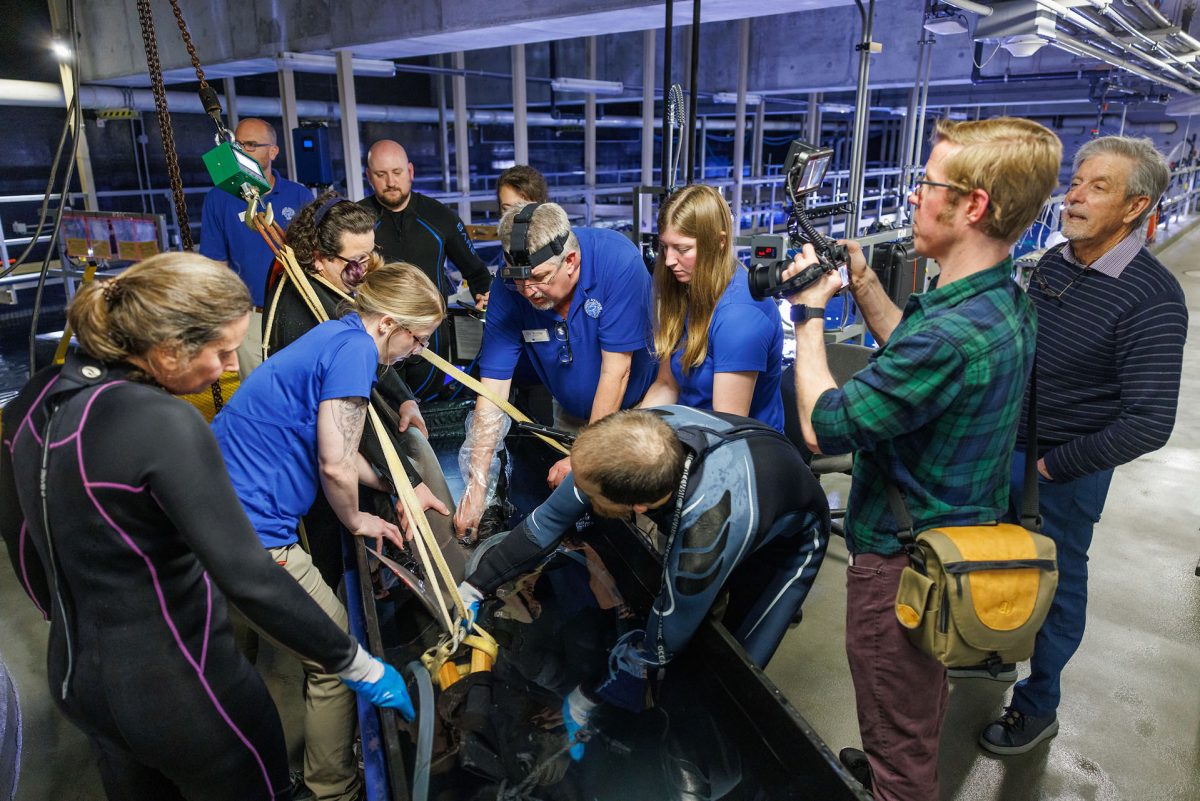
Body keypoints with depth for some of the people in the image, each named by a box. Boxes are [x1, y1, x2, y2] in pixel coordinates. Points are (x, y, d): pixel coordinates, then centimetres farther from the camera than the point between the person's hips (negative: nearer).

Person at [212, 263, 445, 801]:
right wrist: (356, 521, -1)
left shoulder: (334, 336, 12)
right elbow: (335, 464, -20)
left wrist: (394, 490, 19)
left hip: (218, 511, 11)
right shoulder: (353, 348, -16)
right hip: (251, 530, -10)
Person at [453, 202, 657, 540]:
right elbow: (493, 386, -21)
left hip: (638, 405, -3)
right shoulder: (511, 290, -22)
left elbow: (616, 370, -30)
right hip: (572, 415, 3)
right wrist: (476, 486, -23)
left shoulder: (617, 261, -33)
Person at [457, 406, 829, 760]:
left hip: (788, 541, -5)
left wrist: (591, 698, -14)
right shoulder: (639, 438, -34)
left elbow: (662, 644, -30)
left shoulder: (709, 535, -48)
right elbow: (553, 516, -18)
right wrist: (477, 583, -11)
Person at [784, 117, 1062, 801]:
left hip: (902, 562, -10)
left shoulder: (953, 331, -35)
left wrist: (810, 313, -15)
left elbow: (823, 427, -27)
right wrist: (862, 279, 6)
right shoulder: (1010, 302, -2)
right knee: (923, 698, 35)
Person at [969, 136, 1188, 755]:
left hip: (1064, 471, -6)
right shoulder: (1053, 262, -1)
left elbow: (1148, 423, -24)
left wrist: (1051, 466, -17)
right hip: (1003, 447, 6)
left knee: (1053, 586, 12)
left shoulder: (1152, 298, -21)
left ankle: (1037, 706, 34)